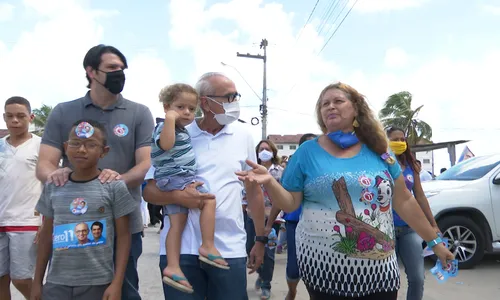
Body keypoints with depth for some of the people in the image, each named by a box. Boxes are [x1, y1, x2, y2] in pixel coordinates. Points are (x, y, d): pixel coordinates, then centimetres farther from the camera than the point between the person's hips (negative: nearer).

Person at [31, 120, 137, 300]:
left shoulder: (114, 187, -7)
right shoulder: (53, 187, 3)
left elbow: (123, 236, -4)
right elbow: (46, 235, 10)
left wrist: (117, 283, -8)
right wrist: (37, 281, 12)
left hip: (98, 284, -2)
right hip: (56, 283, 3)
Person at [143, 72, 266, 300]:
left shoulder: (242, 135, 5)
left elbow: (254, 189, 11)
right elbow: (149, 191, 2)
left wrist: (260, 239, 10)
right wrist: (177, 196, -19)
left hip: (230, 249, 1)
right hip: (180, 249, -1)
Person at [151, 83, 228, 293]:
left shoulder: (181, 130, 18)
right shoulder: (164, 127, -12)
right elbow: (166, 145, -35)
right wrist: (170, 119, -31)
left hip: (173, 183, 9)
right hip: (175, 179, -9)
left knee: (177, 223, 3)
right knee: (209, 200, -12)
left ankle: (172, 267, 2)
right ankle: (208, 246, -12)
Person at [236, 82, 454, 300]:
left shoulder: (377, 151, 5)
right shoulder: (307, 151, 0)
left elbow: (404, 202, 10)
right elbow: (290, 203, 0)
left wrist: (434, 241, 10)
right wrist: (268, 181, -17)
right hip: (324, 266, -2)